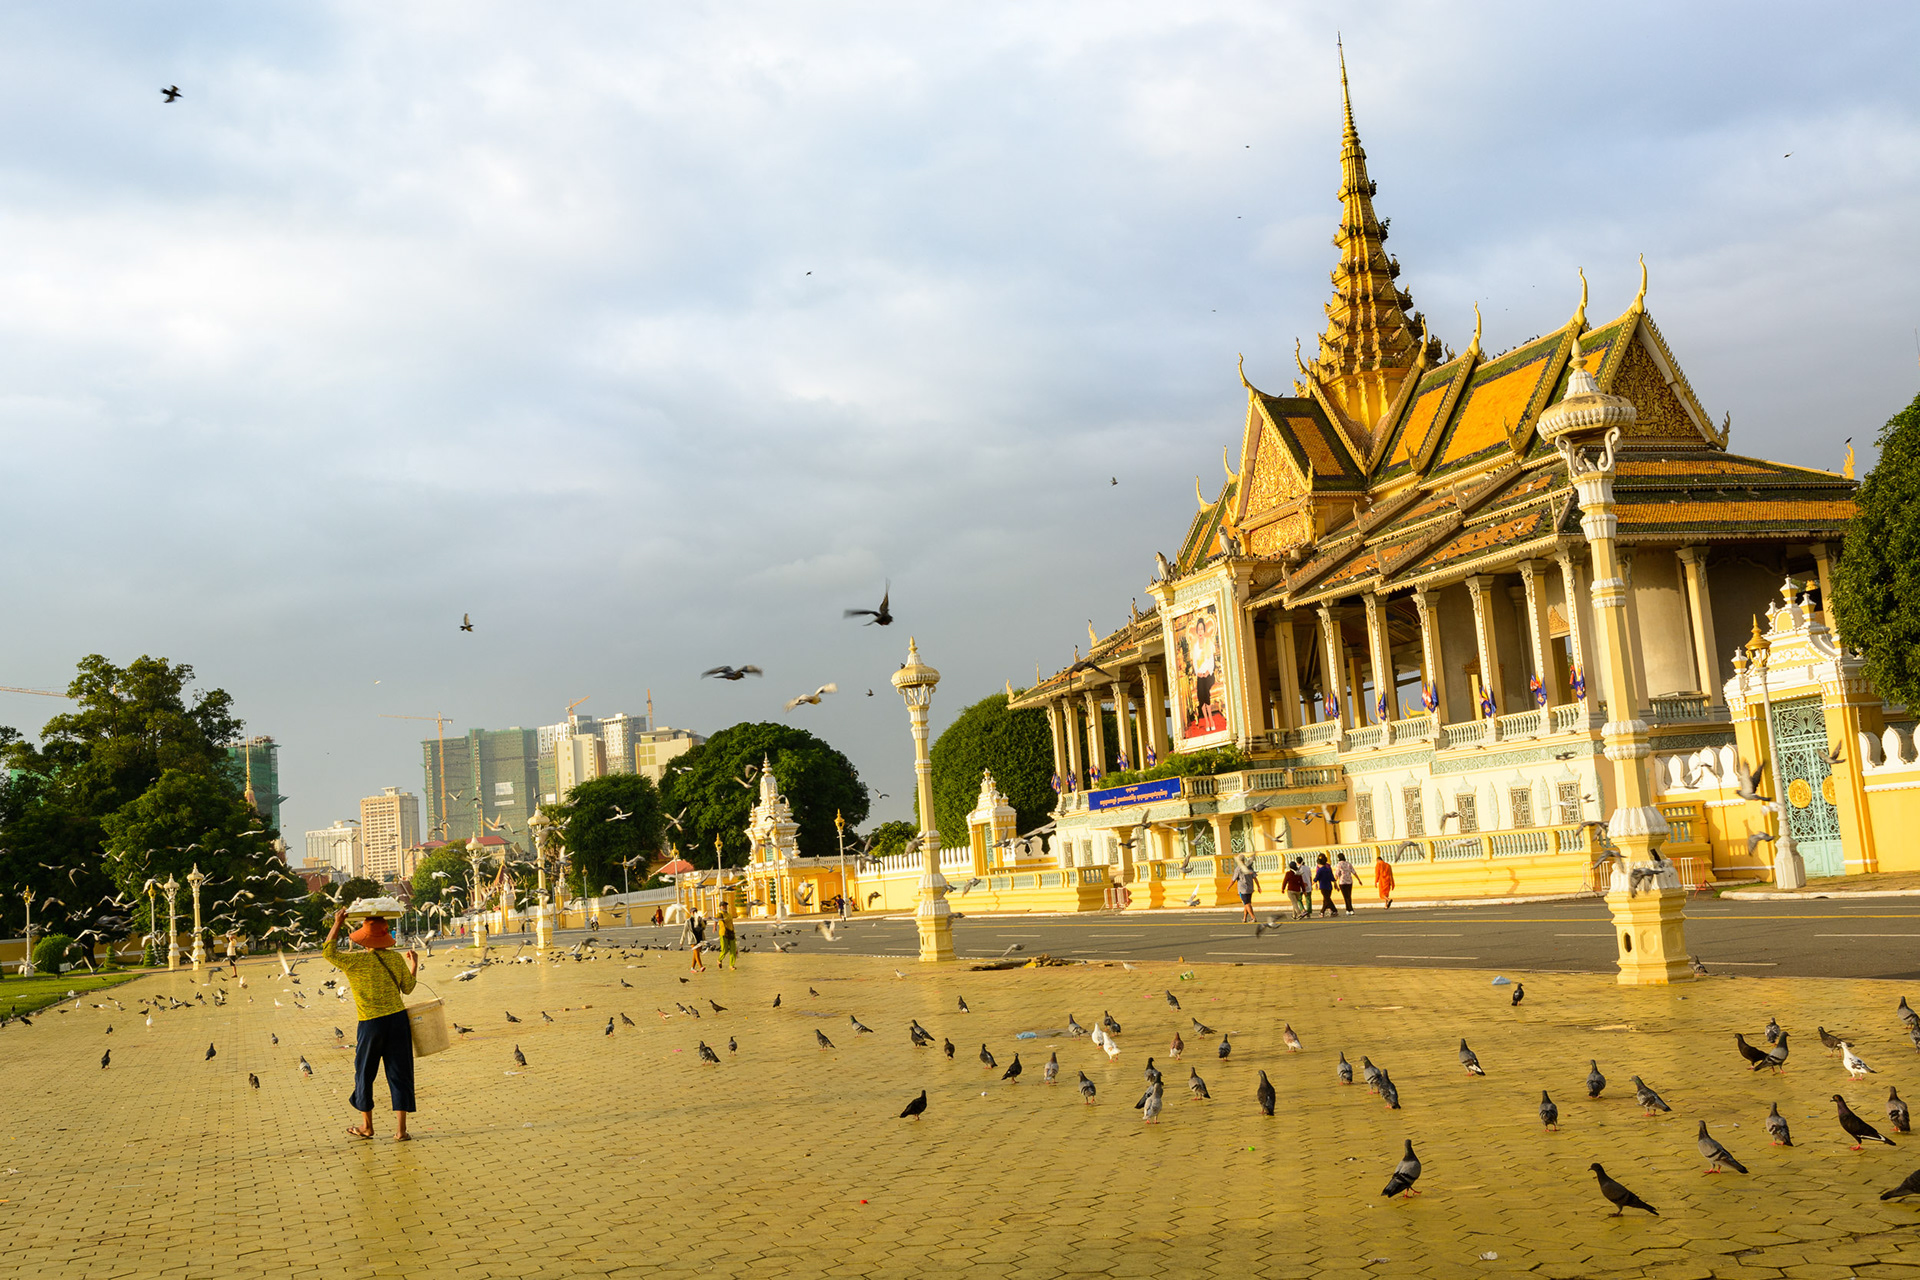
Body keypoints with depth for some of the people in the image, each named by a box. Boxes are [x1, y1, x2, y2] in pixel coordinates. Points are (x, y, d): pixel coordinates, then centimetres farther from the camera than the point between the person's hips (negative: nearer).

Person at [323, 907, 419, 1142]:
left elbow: (328, 952, 0)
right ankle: (400, 1129, 3)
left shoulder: (357, 961, -11)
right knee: (399, 1074, 5)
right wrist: (414, 964, 26)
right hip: (398, 1018, 3)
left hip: (371, 1024, -3)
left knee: (364, 1074, 15)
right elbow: (408, 988, 11)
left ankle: (367, 1126, 26)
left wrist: (337, 924, 7)